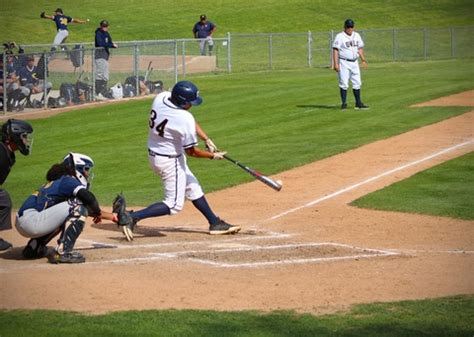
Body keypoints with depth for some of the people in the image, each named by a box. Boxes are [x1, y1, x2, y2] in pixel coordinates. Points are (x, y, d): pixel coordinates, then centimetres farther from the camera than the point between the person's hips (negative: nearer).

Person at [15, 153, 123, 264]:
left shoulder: (57, 181, 24)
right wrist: (98, 212, 0)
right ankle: (63, 252, -18)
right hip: (31, 221, -10)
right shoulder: (67, 180, -3)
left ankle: (33, 247, 24)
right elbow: (88, 197, -21)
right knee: (77, 207, -11)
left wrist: (112, 216, 33)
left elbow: (87, 209, 30)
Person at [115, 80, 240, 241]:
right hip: (170, 161, -9)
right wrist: (213, 155, 0)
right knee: (174, 205, 0)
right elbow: (191, 151, -16)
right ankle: (132, 217, -10)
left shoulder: (161, 97, -9)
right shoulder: (185, 119, -30)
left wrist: (207, 140, 1)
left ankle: (215, 223, 33)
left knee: (193, 188, 22)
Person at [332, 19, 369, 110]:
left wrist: (363, 59, 5)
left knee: (357, 83, 6)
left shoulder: (357, 36, 12)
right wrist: (335, 64, -19)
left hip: (354, 62, 6)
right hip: (344, 62, -6)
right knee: (344, 84, -5)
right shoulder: (340, 37, -7)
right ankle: (344, 103, 1)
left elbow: (360, 48, 18)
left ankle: (358, 103, 14)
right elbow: (335, 50, -12)